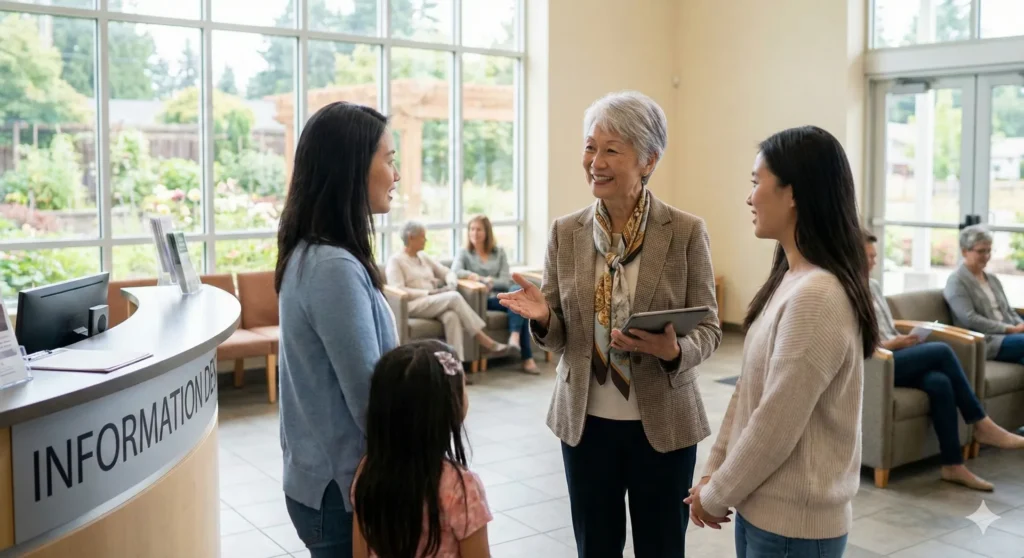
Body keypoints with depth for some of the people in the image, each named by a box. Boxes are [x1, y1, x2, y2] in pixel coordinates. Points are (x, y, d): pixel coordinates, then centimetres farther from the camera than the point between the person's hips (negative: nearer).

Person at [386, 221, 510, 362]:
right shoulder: (395, 260, 0)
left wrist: (451, 284, -3)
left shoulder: (423, 257, 20)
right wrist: (429, 293, -18)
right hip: (413, 305, -6)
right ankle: (484, 340, -26)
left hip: (434, 303, 6)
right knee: (454, 297, -29)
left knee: (451, 316, -32)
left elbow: (447, 272, 22)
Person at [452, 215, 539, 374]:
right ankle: (527, 358, -35)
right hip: (483, 299, -3)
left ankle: (514, 336, -43)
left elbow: (505, 281, 5)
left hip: (502, 294, 4)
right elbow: (455, 272, -13)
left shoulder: (499, 252, 17)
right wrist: (481, 278, -25)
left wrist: (490, 281, -16)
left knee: (517, 289, -33)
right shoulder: (464, 253, 9)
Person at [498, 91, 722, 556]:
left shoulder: (686, 232, -8)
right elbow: (558, 337, 4)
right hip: (585, 422, 2)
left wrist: (673, 350, -26)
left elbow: (708, 329, -5)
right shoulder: (565, 232, -1)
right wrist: (543, 317, -19)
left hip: (662, 423, -2)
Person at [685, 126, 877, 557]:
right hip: (763, 507, 8)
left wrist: (717, 496, -10)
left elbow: (775, 427, -23)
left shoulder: (816, 296, -24)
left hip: (793, 522, -8)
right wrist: (713, 472, 5)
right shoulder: (789, 281, 5)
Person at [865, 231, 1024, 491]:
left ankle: (953, 465, -21)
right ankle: (982, 425, -11)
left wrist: (902, 340, 1)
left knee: (939, 382, -24)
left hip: (893, 356, 7)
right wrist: (891, 345, -15)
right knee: (941, 350, -23)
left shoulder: (873, 285, 18)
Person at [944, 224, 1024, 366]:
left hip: (1008, 335, 7)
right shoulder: (956, 282, -1)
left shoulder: (993, 279, 23)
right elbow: (970, 319, -12)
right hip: (985, 341, -7)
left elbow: (1009, 311, 21)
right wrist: (1011, 329, -15)